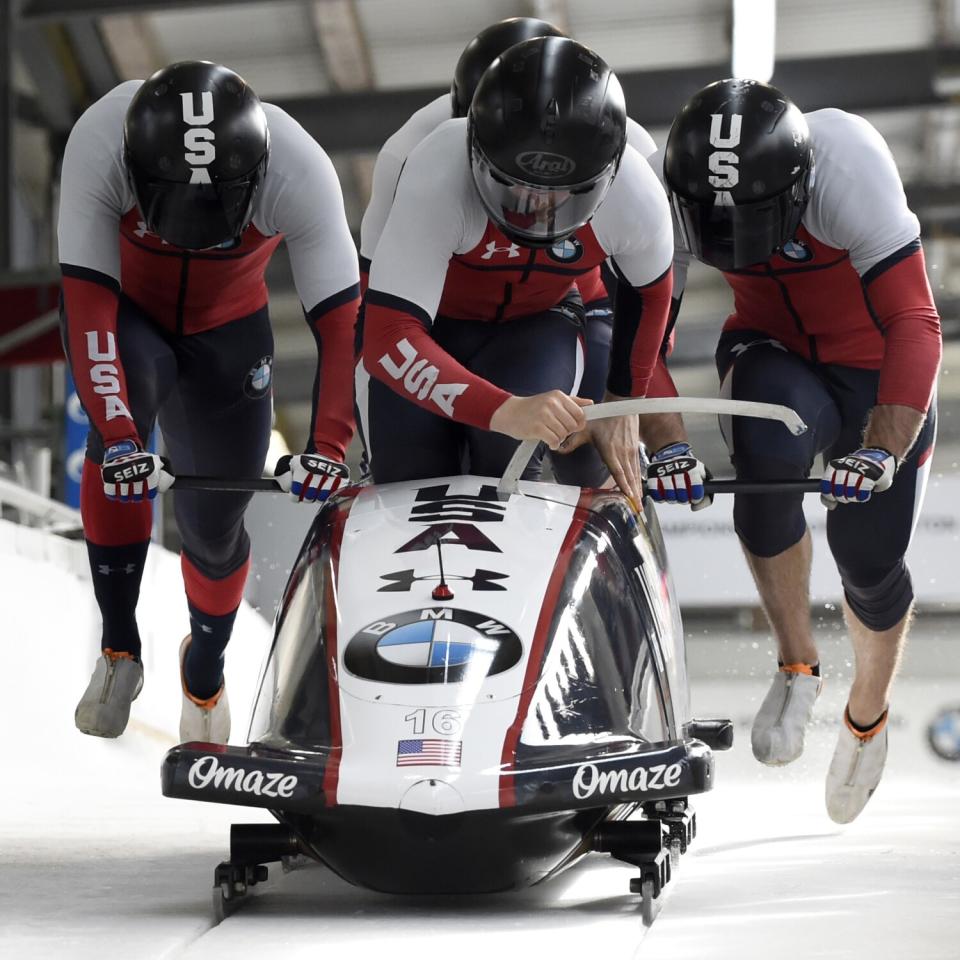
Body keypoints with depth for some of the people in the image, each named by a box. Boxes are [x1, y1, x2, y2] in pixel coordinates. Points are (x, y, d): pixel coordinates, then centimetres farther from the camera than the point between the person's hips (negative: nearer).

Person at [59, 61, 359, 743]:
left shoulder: (300, 171, -34)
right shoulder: (99, 142, -36)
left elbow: (341, 319, -30)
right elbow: (88, 302, -37)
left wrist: (328, 445, -42)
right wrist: (118, 436, -47)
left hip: (227, 328, 1)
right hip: (124, 312, -1)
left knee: (215, 522, 2)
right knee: (118, 423, -33)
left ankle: (206, 671, 36)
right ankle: (119, 647, -17)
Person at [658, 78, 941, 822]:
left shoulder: (848, 169, -33)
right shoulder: (669, 184, -23)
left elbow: (915, 324, -33)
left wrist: (883, 448, -43)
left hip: (874, 365, -1)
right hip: (771, 353, 2)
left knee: (871, 561, 0)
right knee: (773, 447, -33)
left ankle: (868, 719, 35)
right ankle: (796, 665, -12)